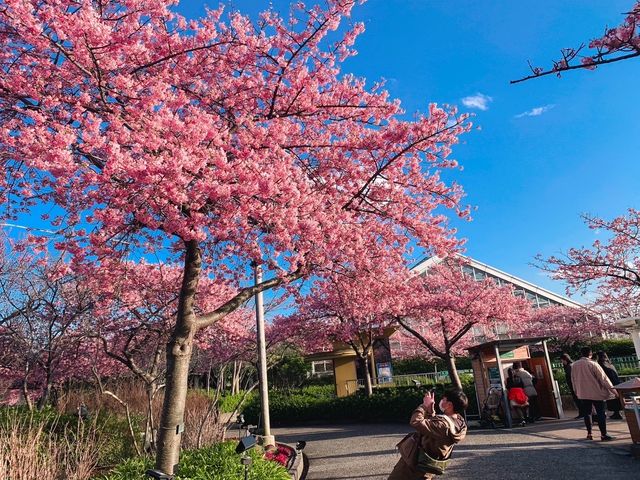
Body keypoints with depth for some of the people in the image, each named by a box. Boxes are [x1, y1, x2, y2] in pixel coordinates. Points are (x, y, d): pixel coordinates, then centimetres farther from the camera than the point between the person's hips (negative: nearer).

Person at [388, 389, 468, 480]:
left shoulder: (443, 424, -33)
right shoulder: (459, 422, -5)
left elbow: (415, 422, -33)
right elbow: (433, 426, 8)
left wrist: (425, 405, -20)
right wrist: (430, 409, -2)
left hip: (415, 462, -8)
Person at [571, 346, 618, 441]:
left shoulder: (574, 365, 2)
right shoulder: (593, 364, -12)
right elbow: (603, 378, -11)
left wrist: (577, 392, 21)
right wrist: (612, 390, -3)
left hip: (583, 394, 4)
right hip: (596, 393, -4)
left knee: (587, 413, 11)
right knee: (600, 413, 4)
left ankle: (589, 434, 14)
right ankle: (603, 434, 4)